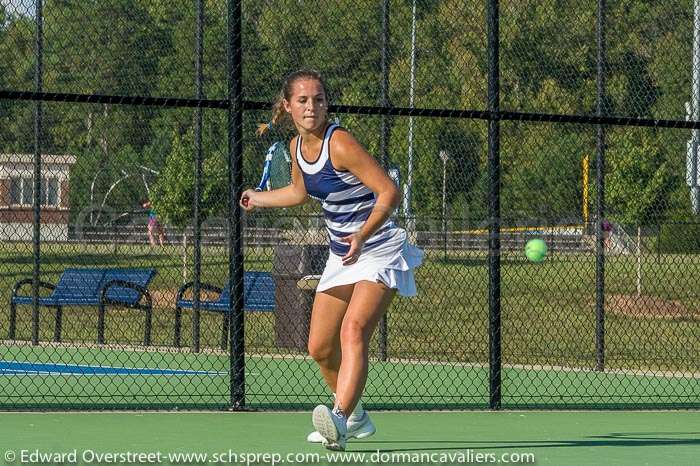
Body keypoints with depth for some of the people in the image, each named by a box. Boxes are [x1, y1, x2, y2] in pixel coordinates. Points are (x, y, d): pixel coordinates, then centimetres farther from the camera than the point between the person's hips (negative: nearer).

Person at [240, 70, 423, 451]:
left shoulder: (339, 143, -21)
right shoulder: (297, 147, 3)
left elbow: (389, 191, -25)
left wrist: (363, 235, -37)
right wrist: (258, 199, 35)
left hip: (378, 250, -8)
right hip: (342, 256, 8)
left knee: (353, 331, -28)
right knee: (320, 348, 10)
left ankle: (340, 419, -44)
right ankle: (356, 418, 32)